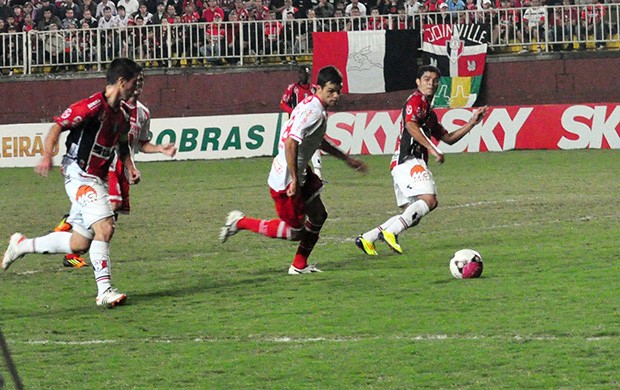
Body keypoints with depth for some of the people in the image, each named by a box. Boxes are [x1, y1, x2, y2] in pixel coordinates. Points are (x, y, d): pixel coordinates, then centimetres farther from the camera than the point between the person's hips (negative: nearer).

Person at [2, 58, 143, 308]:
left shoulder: (122, 116, 12)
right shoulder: (93, 106, -15)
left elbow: (122, 146, 29)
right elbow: (57, 127, -17)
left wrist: (130, 168, 11)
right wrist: (47, 157, -31)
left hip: (97, 181, 9)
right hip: (80, 177, -9)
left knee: (80, 244, 9)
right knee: (104, 228, -23)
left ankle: (22, 245, 27)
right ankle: (104, 290, -22)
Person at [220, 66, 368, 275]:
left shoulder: (317, 108, 9)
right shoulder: (313, 111, -23)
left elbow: (319, 141, 28)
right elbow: (290, 144, -30)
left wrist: (347, 159, 32)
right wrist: (294, 181, -26)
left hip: (300, 173, 10)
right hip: (285, 179, -10)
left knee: (318, 215, 18)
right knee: (294, 232, -1)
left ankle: (300, 265, 28)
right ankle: (240, 222, 9)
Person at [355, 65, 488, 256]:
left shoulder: (429, 112, 29)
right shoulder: (417, 99, -1)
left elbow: (448, 138, 32)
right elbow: (411, 125, -18)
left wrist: (472, 122, 25)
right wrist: (432, 149, -23)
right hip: (409, 160, -10)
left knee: (412, 215, 9)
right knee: (429, 199, -24)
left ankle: (367, 238, 7)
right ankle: (390, 232, -29)